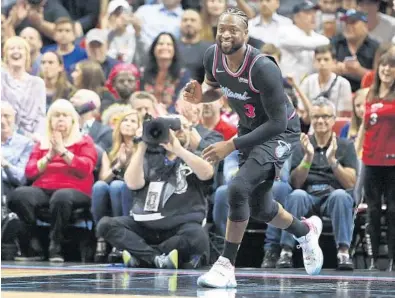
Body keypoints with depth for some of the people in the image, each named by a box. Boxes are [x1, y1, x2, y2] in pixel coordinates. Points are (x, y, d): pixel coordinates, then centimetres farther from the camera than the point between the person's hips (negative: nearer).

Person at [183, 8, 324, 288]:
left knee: (239, 188, -26)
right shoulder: (213, 56, -13)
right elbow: (214, 86, 11)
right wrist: (199, 96, -14)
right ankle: (306, 230, 48)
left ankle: (226, 267, -16)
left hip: (280, 132, -7)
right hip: (249, 129, 7)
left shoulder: (263, 68, -32)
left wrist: (231, 145, -33)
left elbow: (278, 122, -30)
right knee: (261, 208, 16)